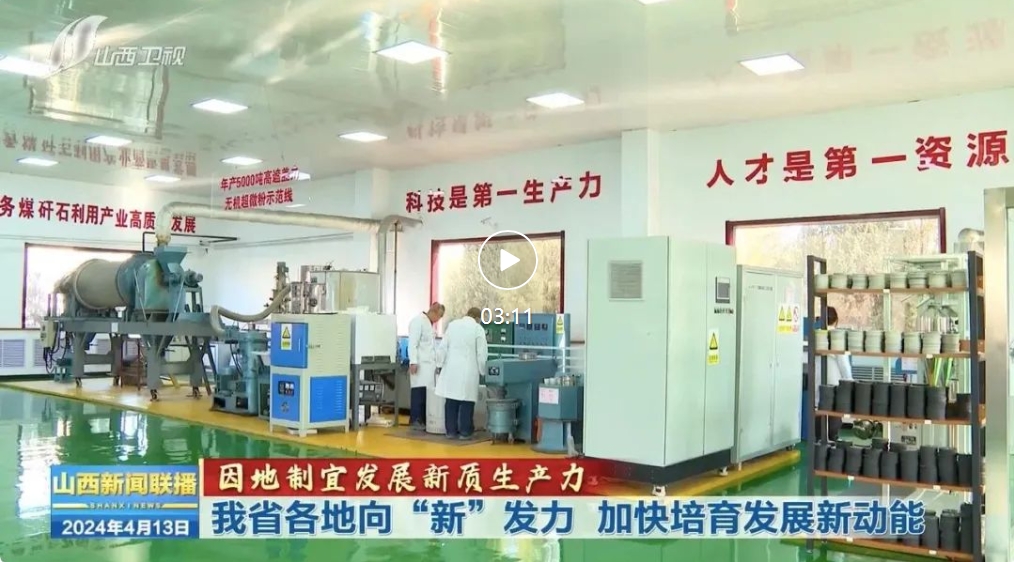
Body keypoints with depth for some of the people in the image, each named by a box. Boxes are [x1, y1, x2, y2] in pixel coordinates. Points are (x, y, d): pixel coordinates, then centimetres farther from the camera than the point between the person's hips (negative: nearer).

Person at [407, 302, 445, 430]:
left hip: (429, 364, 8)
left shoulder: (429, 323, 21)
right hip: (420, 364, -8)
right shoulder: (418, 321, -6)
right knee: (419, 392, -10)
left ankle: (423, 420, 4)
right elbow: (412, 343, -13)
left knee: (427, 393, 2)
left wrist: (436, 362, 17)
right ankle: (415, 420, -7)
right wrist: (413, 362, -20)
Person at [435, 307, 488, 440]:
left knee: (451, 401, 6)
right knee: (466, 402, 2)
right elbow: (482, 353, -4)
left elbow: (443, 347, 7)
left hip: (451, 369, 4)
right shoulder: (478, 328, -3)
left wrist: (441, 365, 13)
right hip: (468, 371, -4)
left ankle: (451, 431, 11)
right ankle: (465, 432, 4)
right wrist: (482, 371, 6)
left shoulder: (452, 325, 7)